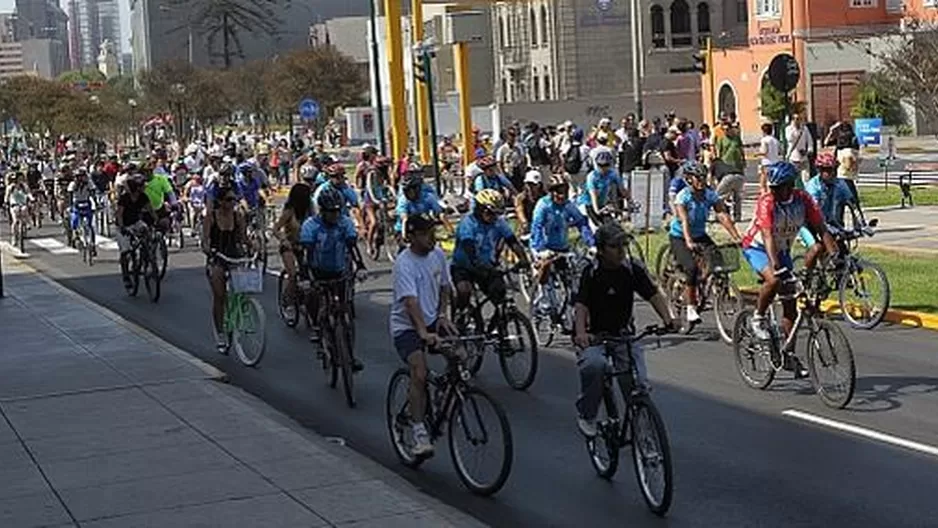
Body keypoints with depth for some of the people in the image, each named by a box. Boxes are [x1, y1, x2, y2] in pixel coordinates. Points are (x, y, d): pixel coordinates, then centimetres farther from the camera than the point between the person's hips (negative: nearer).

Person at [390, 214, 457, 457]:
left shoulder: (437, 254, 0)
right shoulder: (404, 263, -20)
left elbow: (445, 287, 13)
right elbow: (411, 301, -31)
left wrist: (442, 315, -4)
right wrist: (423, 333, -43)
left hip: (433, 320, 6)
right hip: (406, 327, -6)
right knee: (420, 373, -24)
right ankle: (419, 433, -19)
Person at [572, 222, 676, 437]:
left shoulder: (633, 268, -6)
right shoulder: (591, 272, -14)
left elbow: (654, 294, -10)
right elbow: (581, 306, -24)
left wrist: (667, 319, -29)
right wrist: (580, 333, -43)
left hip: (623, 334, 3)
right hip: (594, 335, -3)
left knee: (638, 381, -15)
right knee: (594, 364, -33)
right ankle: (586, 415, -11)